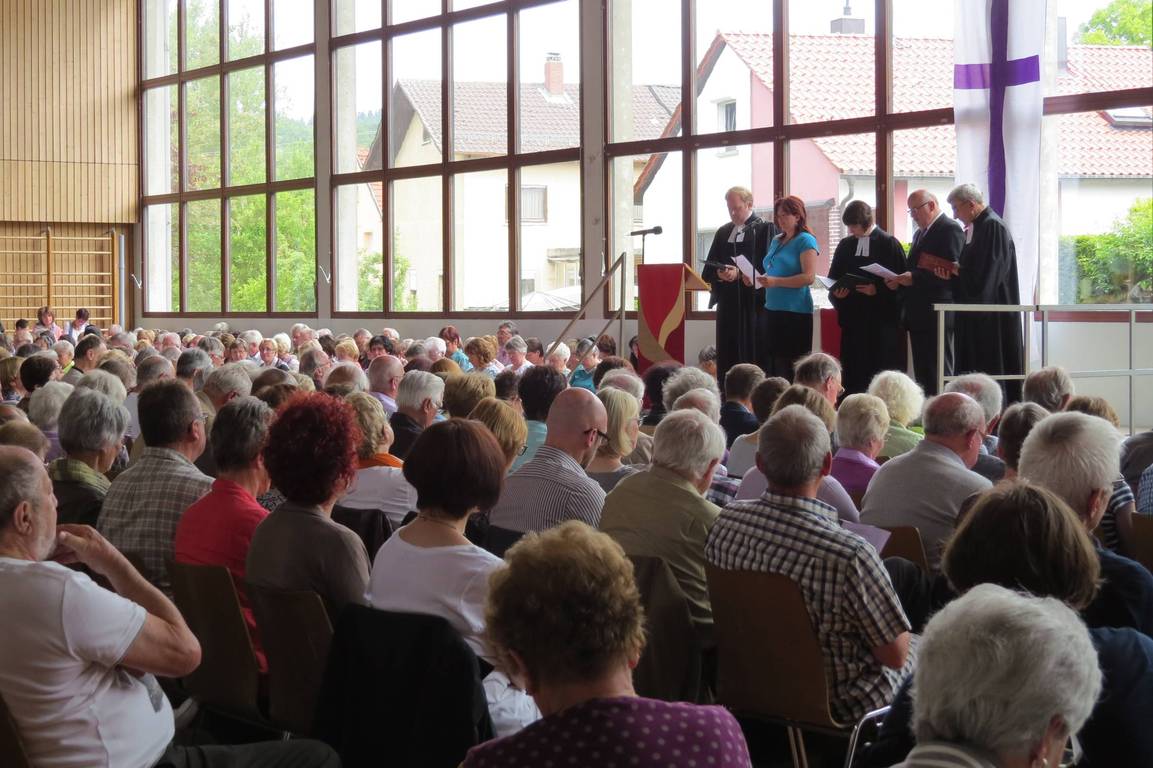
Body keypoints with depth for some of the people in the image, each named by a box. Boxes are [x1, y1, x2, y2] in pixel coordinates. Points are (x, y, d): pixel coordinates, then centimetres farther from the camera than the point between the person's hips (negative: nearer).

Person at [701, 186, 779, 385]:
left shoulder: (766, 229, -1)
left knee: (753, 359, -6)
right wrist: (719, 273, -9)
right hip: (728, 304, 5)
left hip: (754, 304, -5)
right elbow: (709, 269, 12)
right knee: (727, 360, 3)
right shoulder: (723, 232, 17)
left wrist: (739, 273, -20)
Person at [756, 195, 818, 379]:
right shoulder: (776, 241, 17)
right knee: (770, 365, 4)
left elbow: (809, 277, -15)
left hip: (795, 311, -8)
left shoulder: (805, 240, -5)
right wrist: (762, 280, 6)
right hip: (773, 309, 8)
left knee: (790, 369, -8)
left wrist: (775, 281, -22)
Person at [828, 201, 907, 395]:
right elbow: (833, 280, 17)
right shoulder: (845, 246, 13)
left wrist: (877, 290, -17)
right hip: (853, 317, 4)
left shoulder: (889, 244, -1)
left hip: (882, 319, -4)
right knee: (854, 373, 2)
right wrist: (836, 292, -3)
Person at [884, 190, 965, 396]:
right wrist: (899, 282, 4)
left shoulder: (950, 230, -8)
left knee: (939, 373, -9)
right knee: (922, 374, 8)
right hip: (918, 316, 9)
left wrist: (914, 278, -22)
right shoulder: (920, 233, 21)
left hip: (936, 315, -9)